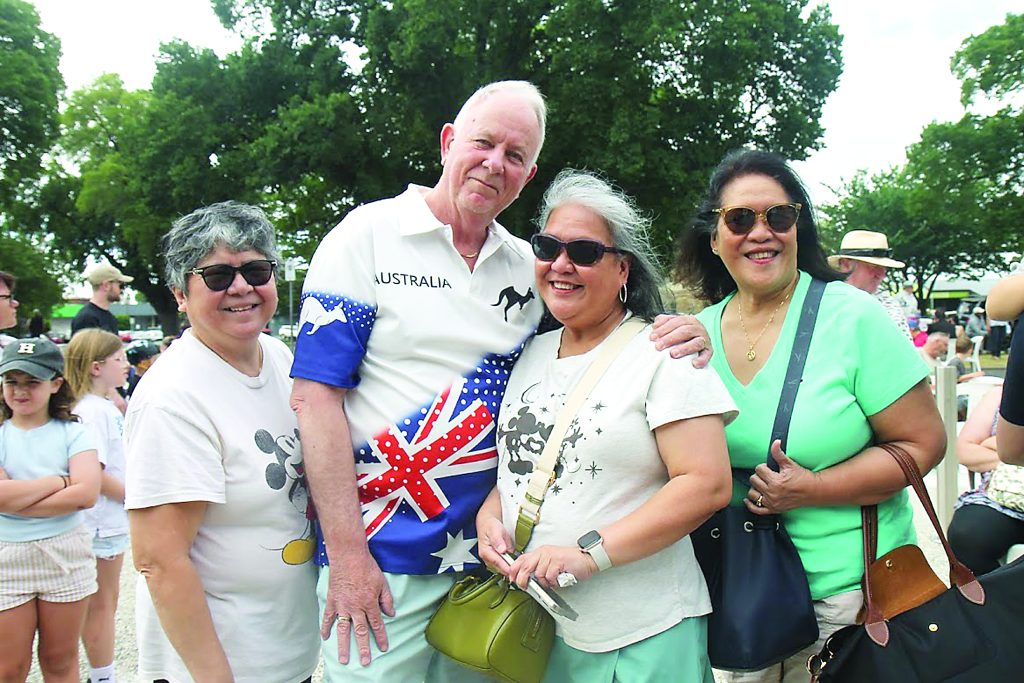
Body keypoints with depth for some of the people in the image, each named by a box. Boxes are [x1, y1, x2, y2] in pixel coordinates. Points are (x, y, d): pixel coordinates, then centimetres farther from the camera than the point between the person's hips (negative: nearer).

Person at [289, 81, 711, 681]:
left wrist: (672, 338, -7)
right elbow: (316, 397, -10)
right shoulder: (368, 236, -5)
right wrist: (347, 555, -15)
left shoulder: (529, 267, 7)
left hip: (492, 558, 4)